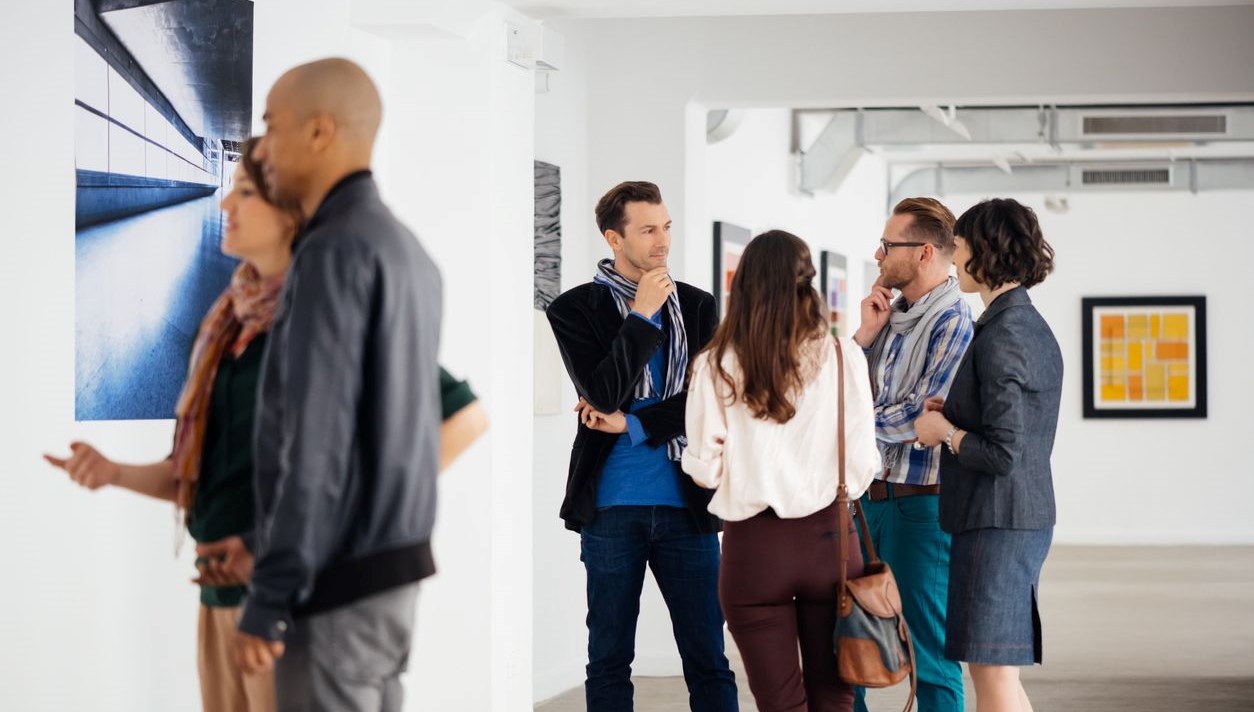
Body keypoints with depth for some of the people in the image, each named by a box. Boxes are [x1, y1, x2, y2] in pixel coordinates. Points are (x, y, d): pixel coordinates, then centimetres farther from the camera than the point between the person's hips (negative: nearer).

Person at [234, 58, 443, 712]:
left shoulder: (336, 249, -16)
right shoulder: (408, 251, 14)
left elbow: (316, 440, -21)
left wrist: (269, 596, -19)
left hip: (338, 579, -9)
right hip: (396, 562, 9)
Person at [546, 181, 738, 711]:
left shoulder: (697, 307, 8)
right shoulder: (575, 309, 1)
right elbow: (603, 394, -11)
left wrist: (631, 424, -9)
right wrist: (642, 316, -12)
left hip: (687, 503, 2)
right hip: (612, 506, -2)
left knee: (707, 657, 2)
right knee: (609, 660, 6)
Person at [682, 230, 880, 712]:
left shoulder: (715, 366, -5)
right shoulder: (843, 357, -5)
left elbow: (705, 469, -3)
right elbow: (861, 464, -5)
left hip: (752, 545, 0)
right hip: (827, 537, 0)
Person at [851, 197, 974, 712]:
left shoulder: (953, 323, -13)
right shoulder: (891, 313, 12)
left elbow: (923, 414, -20)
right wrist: (865, 334, -1)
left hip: (921, 501, -8)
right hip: (871, 496, 8)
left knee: (928, 653, -1)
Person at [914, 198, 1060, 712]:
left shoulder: (999, 337, -17)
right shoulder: (1034, 328, 13)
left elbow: (1002, 453, -22)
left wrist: (945, 432, -7)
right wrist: (953, 412, 11)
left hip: (997, 522, -10)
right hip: (1028, 515, 10)